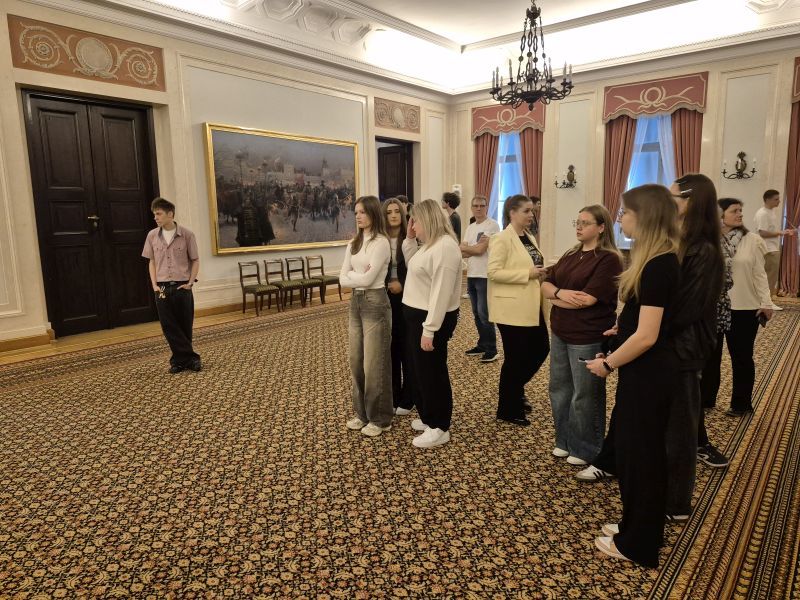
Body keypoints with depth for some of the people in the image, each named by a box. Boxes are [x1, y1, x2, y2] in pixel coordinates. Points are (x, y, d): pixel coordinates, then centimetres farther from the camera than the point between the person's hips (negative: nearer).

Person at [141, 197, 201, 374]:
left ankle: (180, 359, 20)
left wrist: (190, 282, -6)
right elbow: (151, 262, 12)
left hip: (182, 287, -2)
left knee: (185, 326, 4)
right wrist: (154, 285, 2)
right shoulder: (152, 236, 4)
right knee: (169, 327, 1)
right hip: (162, 288, 2)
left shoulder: (186, 235, -4)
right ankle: (191, 358, 10)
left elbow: (195, 260, 3)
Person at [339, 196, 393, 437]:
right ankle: (362, 413, 27)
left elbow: (367, 279, -18)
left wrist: (351, 274, -2)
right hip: (356, 303, 8)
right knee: (356, 360, 13)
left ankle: (380, 418, 14)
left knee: (374, 363, 0)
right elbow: (343, 279, 4)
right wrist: (359, 276, -12)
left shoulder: (381, 242, -12)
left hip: (375, 303, -8)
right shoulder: (353, 243, 11)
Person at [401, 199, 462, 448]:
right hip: (416, 314, 10)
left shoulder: (445, 246, -22)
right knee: (418, 369, 20)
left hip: (431, 318, -10)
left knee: (432, 372, 2)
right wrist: (410, 240, 9)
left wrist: (430, 329, -27)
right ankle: (428, 418, 36)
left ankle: (440, 428, 17)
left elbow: (441, 292, -26)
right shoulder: (429, 244, 10)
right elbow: (416, 268, 23)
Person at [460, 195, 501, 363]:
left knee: (484, 314, -6)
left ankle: (492, 350, 5)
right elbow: (463, 253, 6)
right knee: (477, 313, 14)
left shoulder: (492, 225, -9)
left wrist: (465, 248, 0)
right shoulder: (470, 227, 15)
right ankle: (482, 345, 26)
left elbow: (480, 250, -16)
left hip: (485, 276, -8)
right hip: (471, 275, 8)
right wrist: (477, 246, -11)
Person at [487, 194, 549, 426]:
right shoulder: (501, 239, -13)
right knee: (515, 357, 1)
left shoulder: (530, 237, 13)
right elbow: (493, 272, -22)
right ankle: (507, 410, 18)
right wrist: (528, 273, -22)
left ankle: (515, 390, 36)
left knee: (541, 348, 14)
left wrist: (541, 273, 4)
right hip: (512, 308, -9)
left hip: (531, 306, 9)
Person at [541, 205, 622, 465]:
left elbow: (587, 299, -22)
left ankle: (586, 449, 23)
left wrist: (555, 298, -7)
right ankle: (565, 440, 33)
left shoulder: (608, 259, -13)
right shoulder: (571, 255, 11)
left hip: (588, 338, -7)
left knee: (584, 395, 6)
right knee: (559, 389, 16)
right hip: (560, 333, 8)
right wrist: (561, 292, -15)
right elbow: (546, 284, 7)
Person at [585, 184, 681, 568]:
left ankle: (638, 545, 24)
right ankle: (638, 528, 38)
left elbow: (646, 336, -24)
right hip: (646, 370, 10)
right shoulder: (660, 259, 8)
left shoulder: (657, 266, -23)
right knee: (636, 450, 20)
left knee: (639, 454, 5)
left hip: (646, 373, -10)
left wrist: (608, 364, -13)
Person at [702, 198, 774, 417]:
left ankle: (741, 403, 26)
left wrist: (766, 303, -10)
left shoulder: (752, 240, -5)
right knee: (709, 354, 13)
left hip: (744, 308, -1)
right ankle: (705, 398, 29)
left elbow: (759, 274, -3)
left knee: (741, 357, 11)